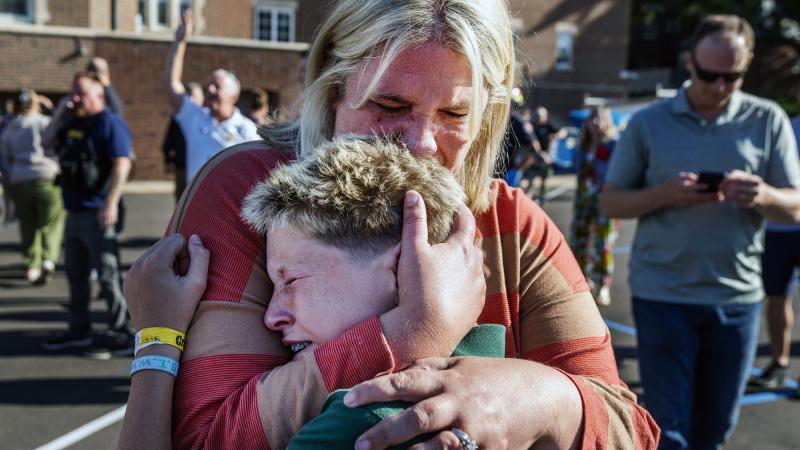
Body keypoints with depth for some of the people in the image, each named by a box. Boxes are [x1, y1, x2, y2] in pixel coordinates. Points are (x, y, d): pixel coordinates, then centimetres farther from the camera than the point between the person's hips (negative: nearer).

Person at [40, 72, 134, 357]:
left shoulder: (109, 123, -11)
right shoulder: (73, 123, 16)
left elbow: (122, 165, -20)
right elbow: (46, 143, 23)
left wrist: (110, 203, -27)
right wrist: (59, 114, 9)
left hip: (97, 212, -9)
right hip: (74, 210, 9)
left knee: (107, 274, -6)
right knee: (75, 273, 16)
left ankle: (120, 335, 1)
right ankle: (79, 330, 28)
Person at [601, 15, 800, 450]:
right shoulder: (648, 122, -1)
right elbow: (610, 202, 1)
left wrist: (763, 196, -21)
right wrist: (665, 194, -18)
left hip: (737, 295, 2)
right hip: (662, 294, -2)